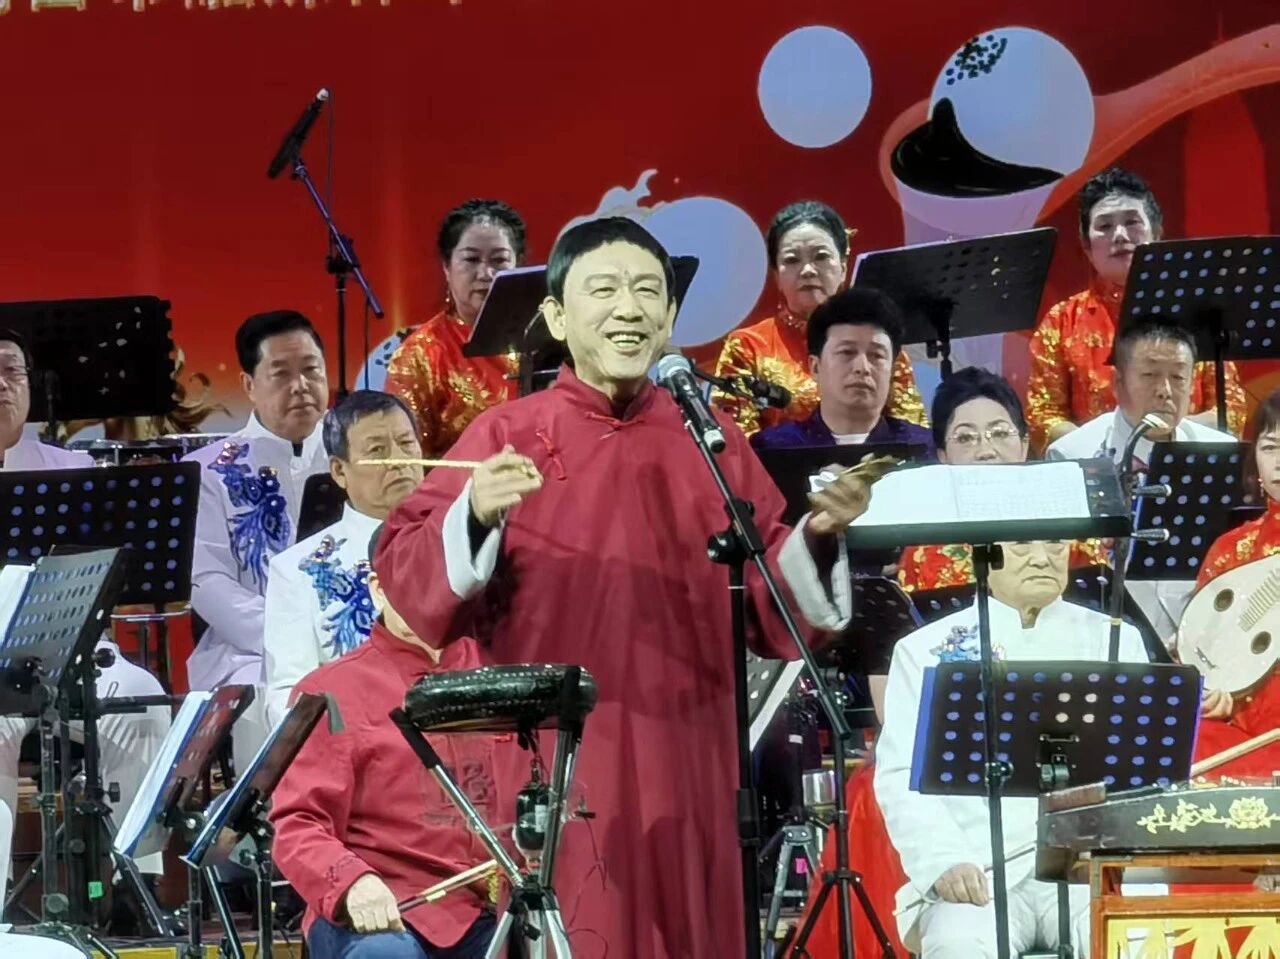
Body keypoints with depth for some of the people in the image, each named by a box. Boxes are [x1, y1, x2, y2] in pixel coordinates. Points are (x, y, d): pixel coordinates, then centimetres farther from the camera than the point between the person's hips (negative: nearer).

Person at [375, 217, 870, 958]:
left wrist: (819, 536, -7)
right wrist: (475, 516, -24)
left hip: (684, 779, 3)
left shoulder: (716, 446, 9)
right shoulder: (504, 438, 1)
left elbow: (776, 607, 10)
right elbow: (406, 578, -7)